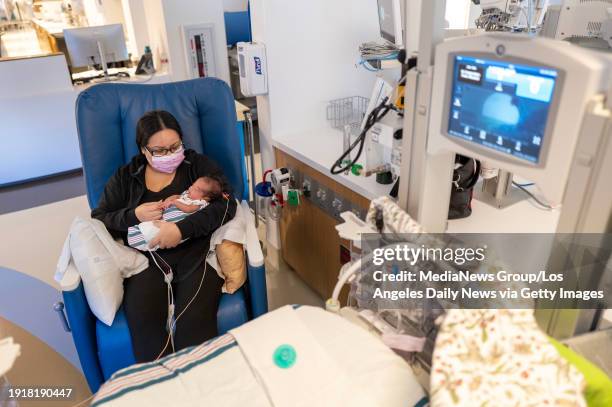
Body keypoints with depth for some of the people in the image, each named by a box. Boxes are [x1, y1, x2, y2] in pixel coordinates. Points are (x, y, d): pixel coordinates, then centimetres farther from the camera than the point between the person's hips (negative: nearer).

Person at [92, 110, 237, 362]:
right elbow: (98, 220, 16)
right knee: (143, 323, -28)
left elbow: (226, 204, -2)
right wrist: (134, 216, -4)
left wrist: (182, 228, -15)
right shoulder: (125, 178, 19)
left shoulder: (199, 165, 12)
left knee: (195, 320, -30)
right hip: (146, 259, 2)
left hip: (196, 253, -1)